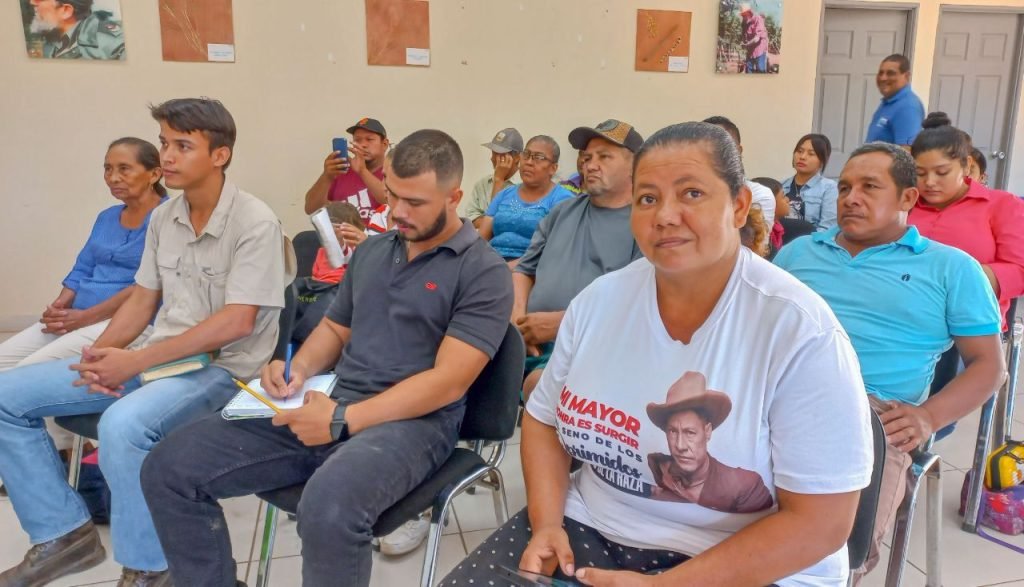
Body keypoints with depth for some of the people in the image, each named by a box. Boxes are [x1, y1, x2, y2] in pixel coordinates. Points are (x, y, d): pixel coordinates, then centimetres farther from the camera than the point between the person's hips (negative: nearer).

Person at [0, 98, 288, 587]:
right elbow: (143, 298, 15)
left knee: (122, 424, -36)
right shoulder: (162, 218, 8)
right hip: (159, 356, 8)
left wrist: (136, 361, -19)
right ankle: (64, 534, 12)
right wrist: (101, 352, -5)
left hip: (222, 366, -8)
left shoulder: (255, 224, -15)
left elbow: (236, 323, -21)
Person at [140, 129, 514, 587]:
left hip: (413, 421, -6)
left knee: (329, 508, -39)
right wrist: (299, 369, 2)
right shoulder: (371, 250, 16)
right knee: (169, 468, -5)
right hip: (333, 403, 7)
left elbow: (447, 382, -15)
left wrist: (343, 421, -21)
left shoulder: (484, 272, -7)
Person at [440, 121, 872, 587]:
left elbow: (821, 522, -16)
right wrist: (546, 525, -8)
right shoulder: (599, 300, -2)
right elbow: (544, 419, 8)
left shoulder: (802, 331, -16)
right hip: (591, 529, 4)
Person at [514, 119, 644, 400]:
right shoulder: (563, 212, 21)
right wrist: (518, 314, 0)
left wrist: (559, 322, -14)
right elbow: (525, 269, 22)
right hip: (531, 342, 6)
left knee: (538, 384, -34)